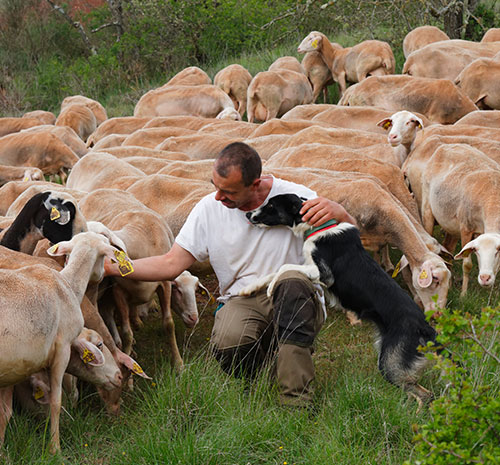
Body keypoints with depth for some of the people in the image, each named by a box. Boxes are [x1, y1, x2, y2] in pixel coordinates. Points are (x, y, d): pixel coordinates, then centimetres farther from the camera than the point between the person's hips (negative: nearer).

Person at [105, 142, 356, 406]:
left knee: (292, 281, -37)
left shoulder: (294, 198, -7)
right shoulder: (209, 209, 2)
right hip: (241, 303, 1)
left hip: (298, 306, -1)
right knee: (227, 345, -34)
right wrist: (109, 267, -5)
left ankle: (296, 397, -33)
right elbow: (171, 265, 4)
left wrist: (338, 213, -30)